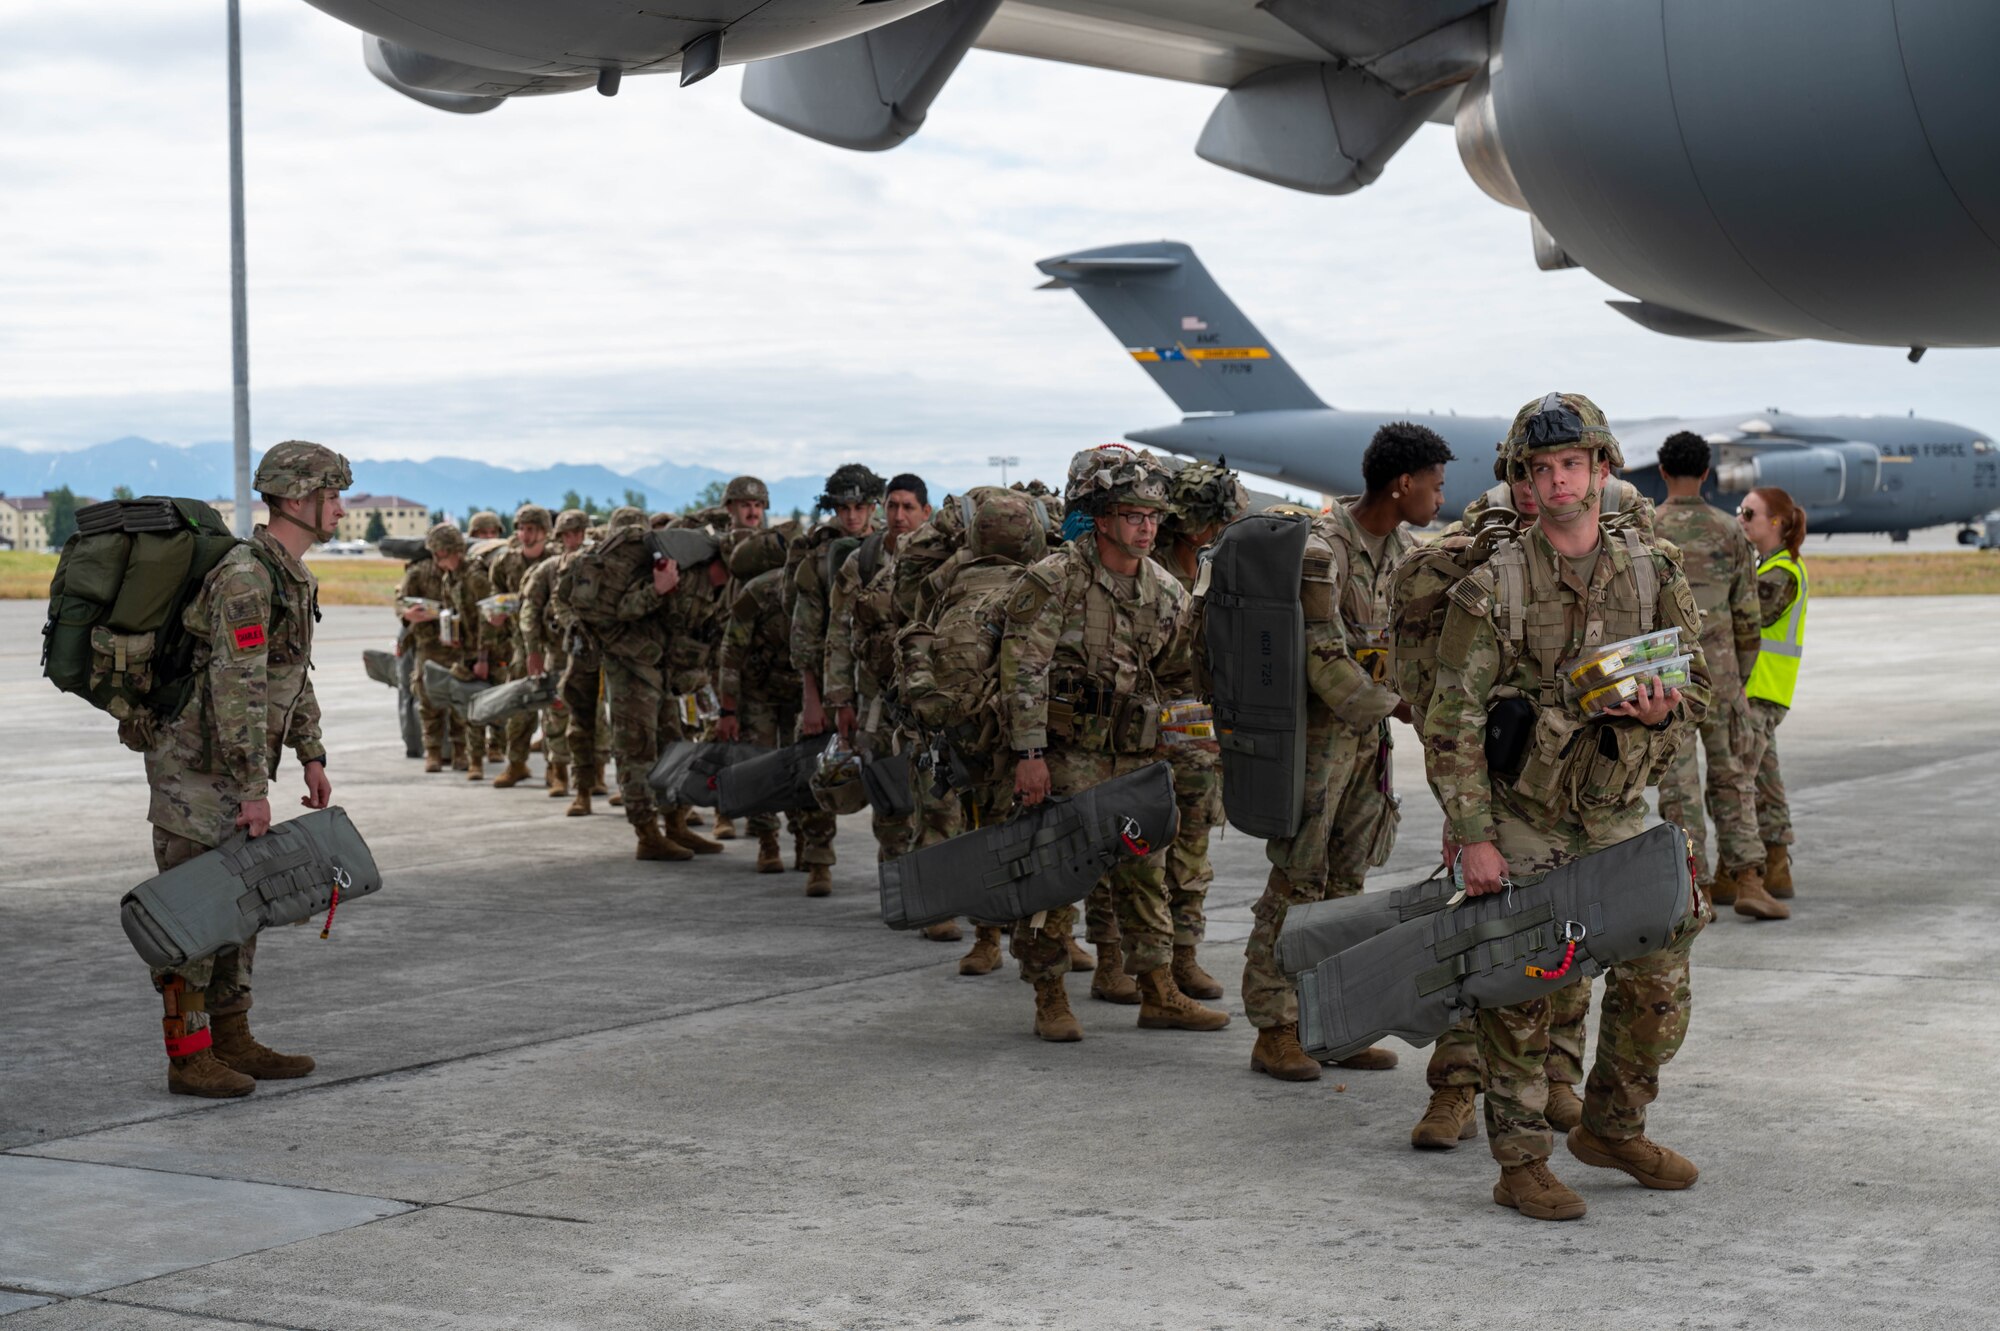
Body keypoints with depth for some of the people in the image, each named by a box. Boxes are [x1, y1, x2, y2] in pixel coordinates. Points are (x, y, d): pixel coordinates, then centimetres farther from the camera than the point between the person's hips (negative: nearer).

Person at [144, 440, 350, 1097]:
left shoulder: (292, 576, 11)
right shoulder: (245, 577, -22)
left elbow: (293, 673, 20)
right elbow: (237, 689, -26)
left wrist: (312, 758, 14)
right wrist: (254, 791, -26)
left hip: (229, 765, 10)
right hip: (194, 764, -10)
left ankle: (233, 1043, 18)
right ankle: (188, 1056, -1)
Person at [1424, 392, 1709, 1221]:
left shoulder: (1653, 570, 1)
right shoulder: (1493, 587, -11)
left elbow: (1697, 678, 8)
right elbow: (1453, 723, -11)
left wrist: (1663, 709, -17)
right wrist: (1473, 836, -16)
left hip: (1614, 809, 4)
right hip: (1519, 817, -4)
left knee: (1658, 973, 8)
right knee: (1518, 989, -2)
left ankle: (1612, 1129, 28)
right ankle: (1521, 1165, 9)